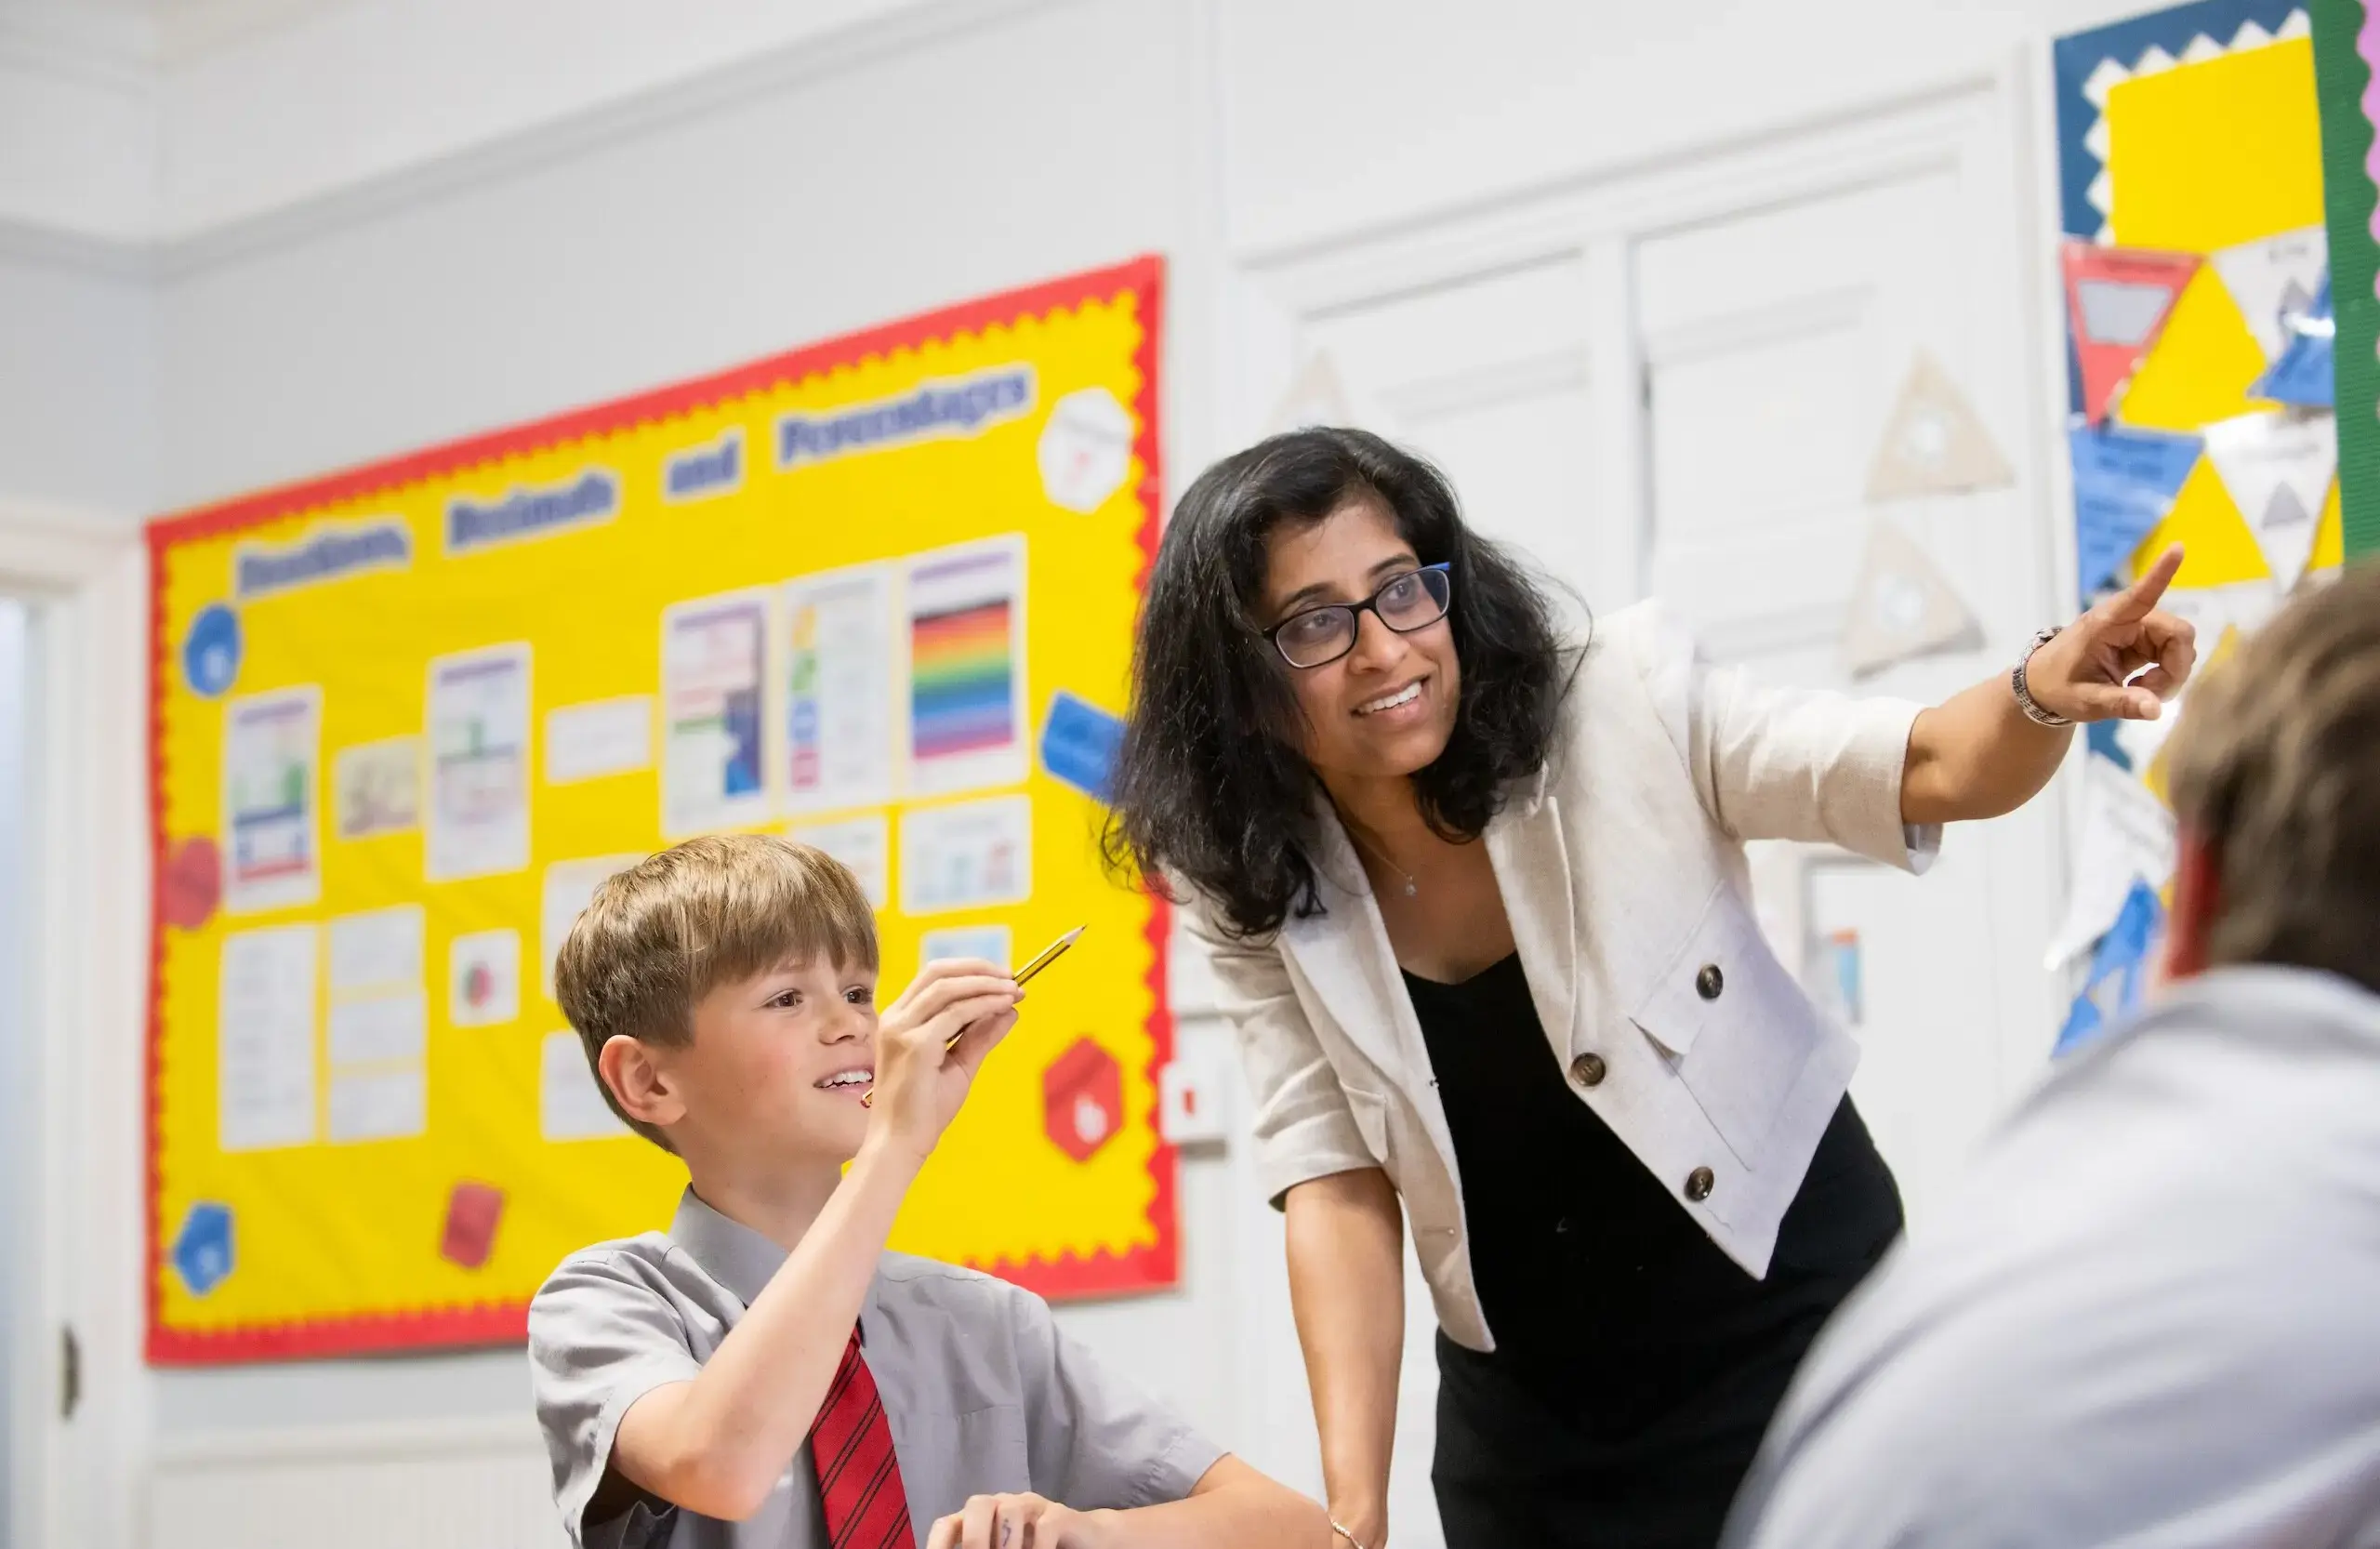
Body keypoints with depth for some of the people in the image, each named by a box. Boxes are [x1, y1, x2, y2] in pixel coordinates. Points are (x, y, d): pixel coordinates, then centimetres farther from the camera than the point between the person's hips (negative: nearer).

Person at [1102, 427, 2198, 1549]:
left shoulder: (1616, 713, -16)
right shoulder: (1260, 903, -8)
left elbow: (1934, 771, -20)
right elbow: (1333, 1182, -12)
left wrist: (2043, 693, -42)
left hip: (1798, 1338, -3)